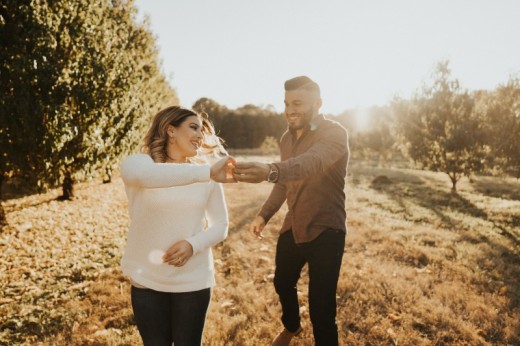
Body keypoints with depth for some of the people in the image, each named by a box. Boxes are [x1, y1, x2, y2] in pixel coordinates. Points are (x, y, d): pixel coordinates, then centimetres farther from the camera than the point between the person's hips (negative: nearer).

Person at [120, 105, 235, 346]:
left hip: (194, 282, 1)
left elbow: (220, 225, 1)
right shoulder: (137, 163, -10)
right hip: (146, 281, -1)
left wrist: (193, 244, -19)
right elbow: (142, 174, -34)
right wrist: (206, 172, -41)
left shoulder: (207, 178, -2)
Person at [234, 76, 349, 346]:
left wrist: (270, 171, -61)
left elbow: (312, 162, -43)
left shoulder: (334, 134, -20)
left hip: (325, 231, -7)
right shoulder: (287, 138, 4)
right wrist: (264, 214, 4)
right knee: (282, 283, 25)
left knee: (321, 307, -8)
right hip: (292, 227, 7)